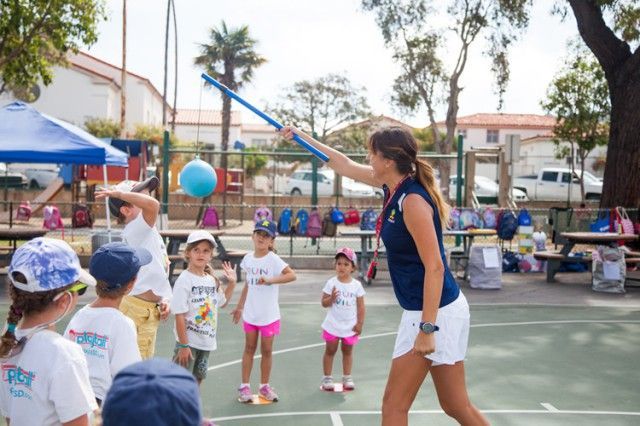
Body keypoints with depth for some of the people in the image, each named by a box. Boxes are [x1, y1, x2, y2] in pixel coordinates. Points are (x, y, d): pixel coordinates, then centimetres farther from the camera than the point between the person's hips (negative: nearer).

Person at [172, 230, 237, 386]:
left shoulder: (212, 280, 6)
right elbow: (179, 315, -17)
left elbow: (222, 302, 25)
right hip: (188, 342, -7)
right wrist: (183, 345, -19)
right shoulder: (184, 280, -15)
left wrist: (231, 283, 15)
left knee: (197, 378, 19)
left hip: (207, 342, 7)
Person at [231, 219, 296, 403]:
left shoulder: (273, 259, -14)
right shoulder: (248, 258, 2)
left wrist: (270, 280, -34)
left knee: (266, 350, 8)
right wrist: (239, 307, 15)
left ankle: (264, 386, 22)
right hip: (250, 312, 4)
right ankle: (245, 386, 19)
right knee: (249, 348, 12)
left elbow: (292, 275, -27)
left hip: (269, 314, -4)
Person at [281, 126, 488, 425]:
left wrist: (427, 328, -24)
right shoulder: (395, 186, 6)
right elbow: (345, 165, 20)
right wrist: (303, 137, 26)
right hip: (424, 311, 9)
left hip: (435, 313, -9)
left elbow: (435, 268, -23)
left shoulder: (413, 200, -20)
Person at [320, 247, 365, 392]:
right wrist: (331, 299, -26)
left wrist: (360, 323, -5)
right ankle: (327, 378, 19)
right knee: (330, 351, 10)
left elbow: (361, 306, -1)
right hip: (333, 326, -1)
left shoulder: (357, 285, -5)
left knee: (348, 351, 15)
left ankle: (347, 377, 26)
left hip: (350, 327, 1)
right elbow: (324, 303, -6)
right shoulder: (331, 283, -8)